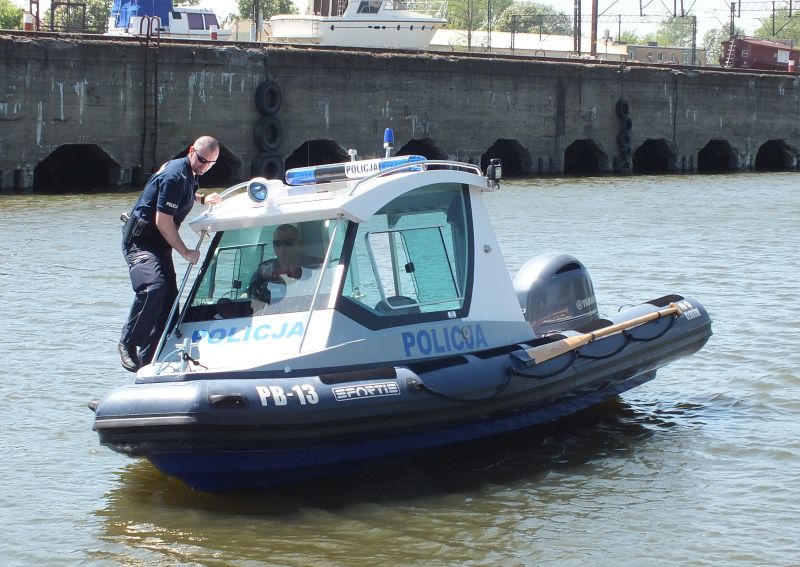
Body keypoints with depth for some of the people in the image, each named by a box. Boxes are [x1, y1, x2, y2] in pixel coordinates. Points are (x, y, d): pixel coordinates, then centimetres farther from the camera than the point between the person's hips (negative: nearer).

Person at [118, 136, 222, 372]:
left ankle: (149, 359, 6)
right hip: (140, 241, -10)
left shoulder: (189, 174, 10)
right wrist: (186, 253, -16)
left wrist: (202, 199, 17)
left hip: (159, 245, 10)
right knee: (154, 286, -31)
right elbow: (162, 221, -22)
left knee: (169, 298, 2)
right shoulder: (174, 176, -21)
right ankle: (128, 343, -20)